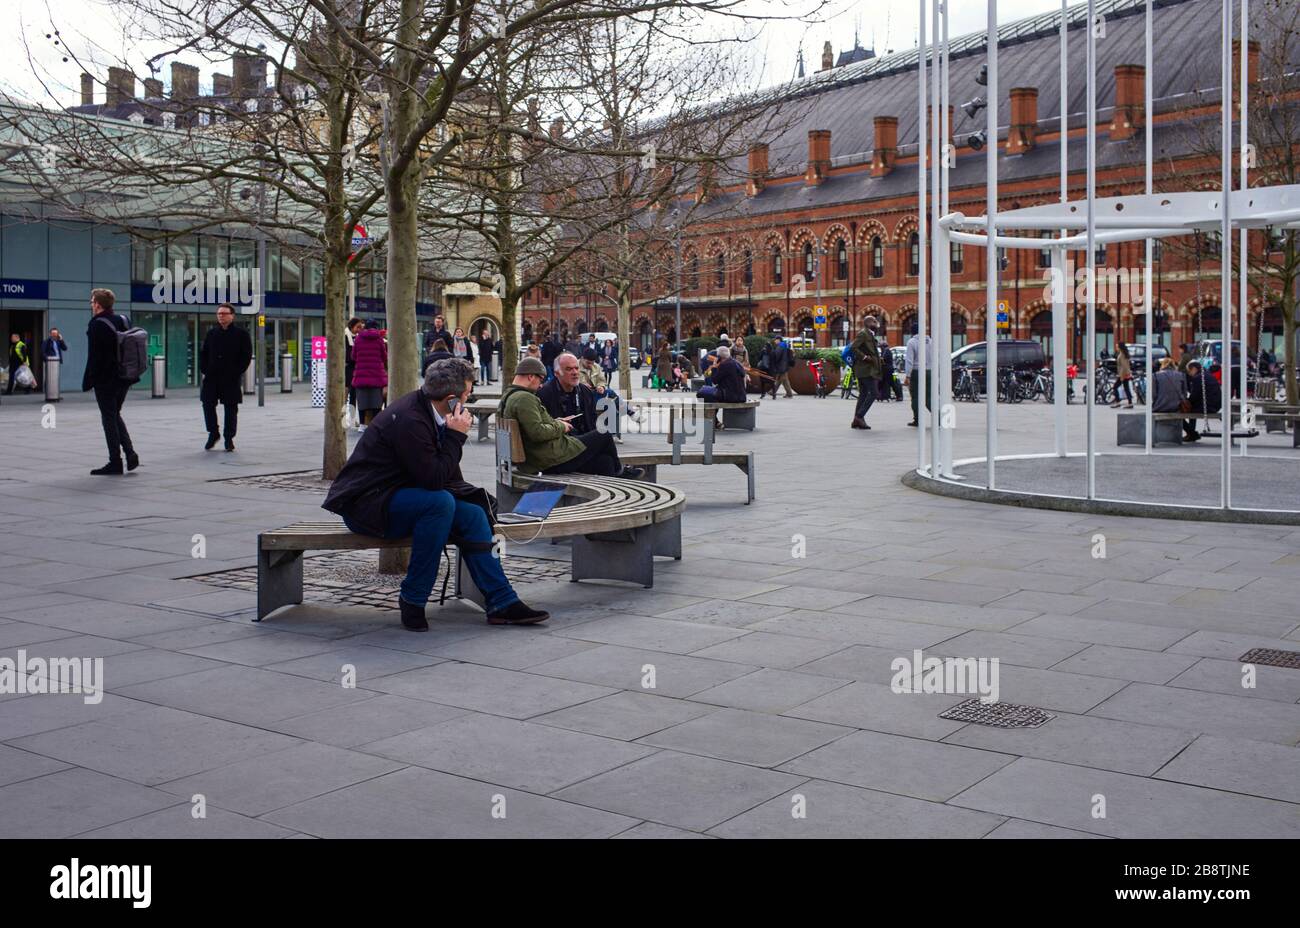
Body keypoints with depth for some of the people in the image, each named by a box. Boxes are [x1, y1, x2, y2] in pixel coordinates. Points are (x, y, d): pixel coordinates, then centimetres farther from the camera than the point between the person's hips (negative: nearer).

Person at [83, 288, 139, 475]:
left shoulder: (97, 325, -14)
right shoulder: (122, 321, 9)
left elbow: (94, 357, -15)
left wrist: (87, 382, -9)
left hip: (105, 380, -7)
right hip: (123, 378, 7)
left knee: (109, 418, 0)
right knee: (115, 415, 19)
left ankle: (115, 462, 3)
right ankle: (130, 453, 7)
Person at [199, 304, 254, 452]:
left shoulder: (241, 333, -1)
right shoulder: (211, 333, 11)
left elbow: (247, 356, -3)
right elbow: (203, 353, 15)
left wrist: (237, 372, -12)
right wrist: (204, 370, 1)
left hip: (232, 379, -4)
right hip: (212, 378, 4)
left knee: (231, 409, 1)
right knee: (208, 405, 2)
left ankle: (229, 439, 10)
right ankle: (213, 433, 19)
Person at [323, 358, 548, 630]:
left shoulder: (424, 409, 5)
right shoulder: (409, 419, -25)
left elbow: (445, 474, 13)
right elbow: (434, 478, -26)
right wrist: (456, 436, -19)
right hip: (364, 503, -9)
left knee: (473, 514, -4)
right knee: (441, 502, -31)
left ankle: (501, 603, 0)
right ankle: (412, 601, -20)